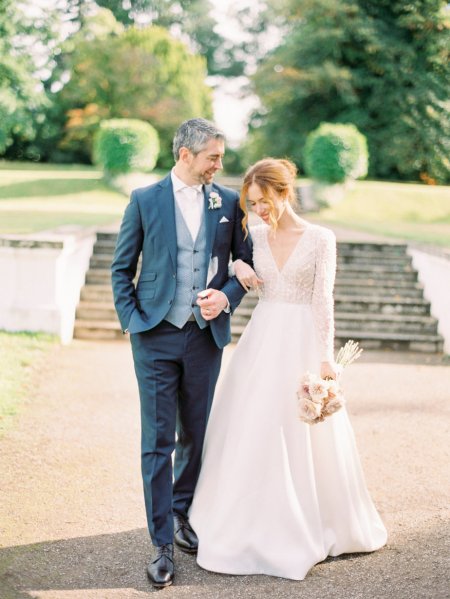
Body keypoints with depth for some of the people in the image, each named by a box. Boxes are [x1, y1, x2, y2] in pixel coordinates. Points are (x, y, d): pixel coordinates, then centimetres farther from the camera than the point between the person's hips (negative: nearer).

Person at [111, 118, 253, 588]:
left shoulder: (228, 202, 5)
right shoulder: (145, 200, 0)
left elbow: (247, 262, 11)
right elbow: (121, 269, 4)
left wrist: (226, 296, -7)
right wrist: (131, 320, -4)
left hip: (206, 336, 2)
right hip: (156, 337, -2)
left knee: (195, 435, 13)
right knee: (158, 441, -1)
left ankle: (180, 514, 35)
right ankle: (163, 544, 7)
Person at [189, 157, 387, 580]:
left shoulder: (321, 239, -5)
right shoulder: (255, 235, 5)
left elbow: (323, 301, -7)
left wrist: (325, 356, -13)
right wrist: (237, 265, -1)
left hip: (302, 343, -4)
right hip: (260, 340, 4)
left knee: (302, 438, 2)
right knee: (250, 434, 5)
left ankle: (308, 529, 21)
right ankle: (256, 527, 20)